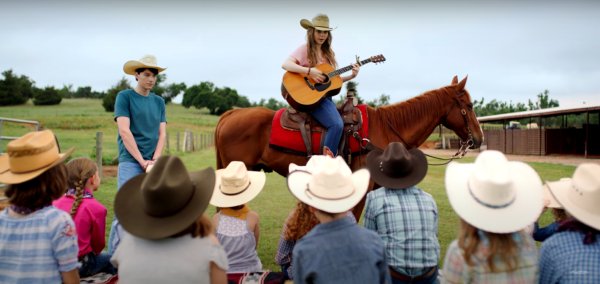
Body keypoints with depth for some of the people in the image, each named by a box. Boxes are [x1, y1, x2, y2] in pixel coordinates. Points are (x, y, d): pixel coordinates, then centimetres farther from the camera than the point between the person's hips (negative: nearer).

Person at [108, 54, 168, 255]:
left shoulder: (159, 102, 15)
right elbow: (124, 131, -7)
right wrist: (142, 161, -12)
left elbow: (162, 133, 11)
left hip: (153, 165, 4)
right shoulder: (125, 97, 2)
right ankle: (112, 256, 1)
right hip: (130, 162, -4)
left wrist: (155, 160, -5)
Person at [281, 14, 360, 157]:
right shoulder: (305, 50, -2)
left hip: (326, 94, 8)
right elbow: (285, 65, -19)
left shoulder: (328, 53, 18)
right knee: (337, 124, -25)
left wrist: (351, 76, 3)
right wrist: (309, 71, -25)